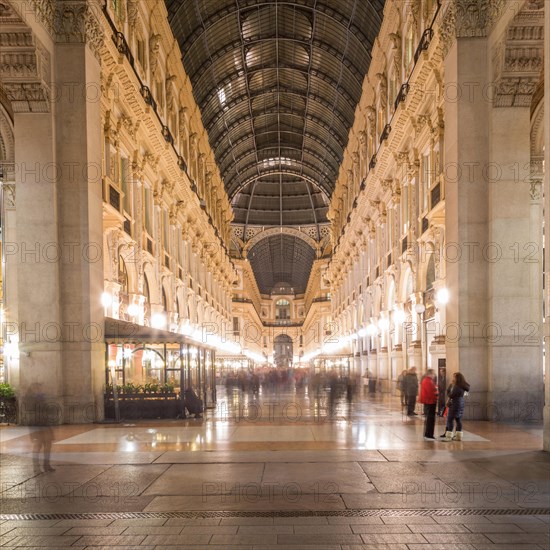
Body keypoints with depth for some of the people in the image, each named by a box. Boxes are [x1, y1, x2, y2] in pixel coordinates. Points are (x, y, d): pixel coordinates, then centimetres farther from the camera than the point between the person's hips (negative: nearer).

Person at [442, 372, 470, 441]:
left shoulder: (457, 387, -18)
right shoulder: (461, 386, 13)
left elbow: (450, 395, -14)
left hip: (455, 404, -10)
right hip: (460, 404, 10)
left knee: (450, 419, -7)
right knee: (458, 420, 11)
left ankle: (449, 436, -7)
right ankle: (459, 436, 15)